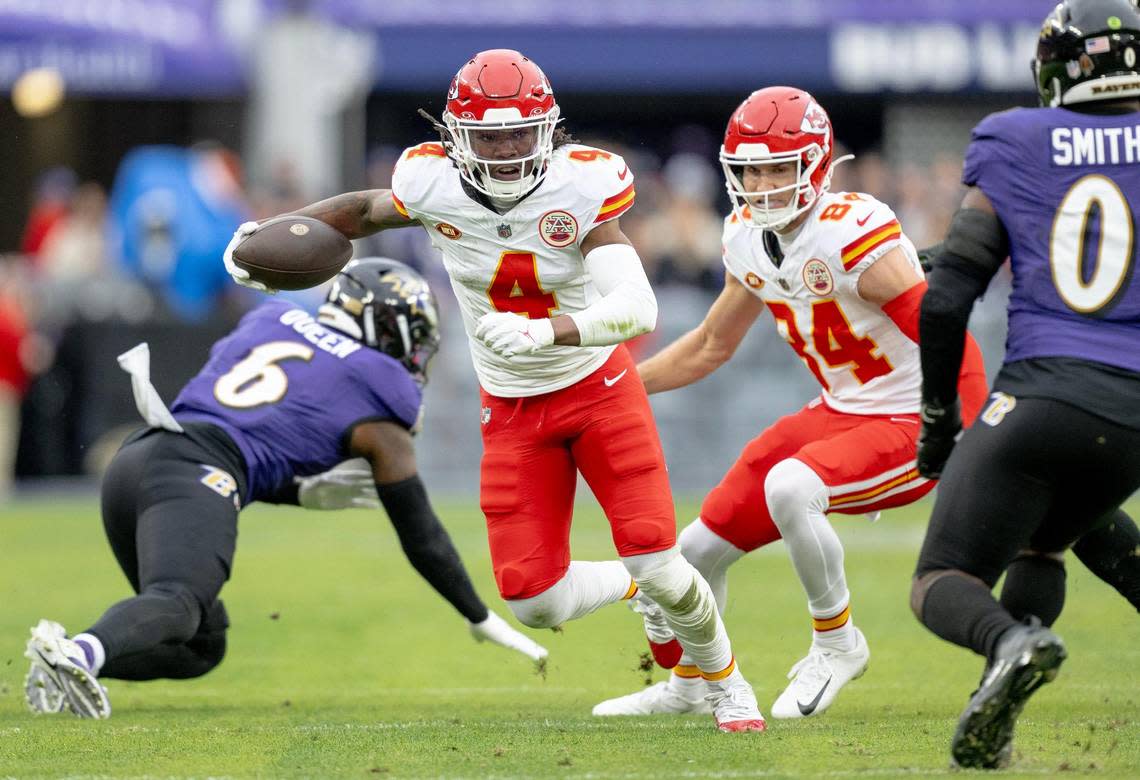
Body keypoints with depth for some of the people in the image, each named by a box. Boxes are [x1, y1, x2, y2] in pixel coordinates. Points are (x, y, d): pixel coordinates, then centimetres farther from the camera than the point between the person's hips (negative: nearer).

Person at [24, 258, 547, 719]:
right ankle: (81, 652, -61)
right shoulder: (376, 398, 13)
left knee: (201, 645, 16)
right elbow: (420, 534, 19)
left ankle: (66, 660, -8)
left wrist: (309, 493, 24)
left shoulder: (269, 319, 30)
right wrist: (482, 620, 30)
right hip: (194, 477, -7)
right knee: (175, 606, -29)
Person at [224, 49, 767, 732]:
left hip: (598, 386, -2)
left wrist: (540, 332, -49)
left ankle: (727, 683, 19)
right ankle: (640, 584, 26)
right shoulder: (434, 185, -15)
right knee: (536, 603, -8)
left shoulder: (580, 189, -23)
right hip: (513, 413, 3)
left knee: (658, 563, -13)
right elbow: (368, 210, 11)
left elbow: (638, 310, -34)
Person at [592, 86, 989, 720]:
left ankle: (838, 644, -10)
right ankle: (685, 687, 36)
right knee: (699, 550, 8)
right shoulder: (749, 239, 0)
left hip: (914, 427, -8)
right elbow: (712, 346, 17)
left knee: (790, 488, -34)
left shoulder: (853, 234, -25)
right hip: (839, 413, 8)